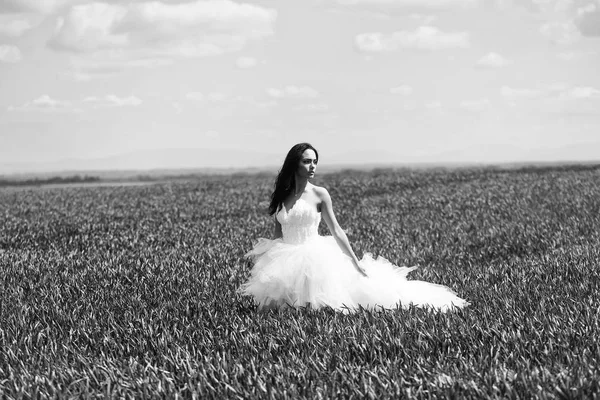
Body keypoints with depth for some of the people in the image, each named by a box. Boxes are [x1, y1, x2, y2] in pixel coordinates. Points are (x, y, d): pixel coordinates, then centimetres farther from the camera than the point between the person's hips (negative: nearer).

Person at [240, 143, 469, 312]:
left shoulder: (319, 194, -2)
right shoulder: (280, 196, 7)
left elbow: (336, 231, 1)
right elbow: (278, 234, 14)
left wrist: (356, 263, -2)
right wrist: (261, 253, 2)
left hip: (315, 257, -4)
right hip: (287, 261, 4)